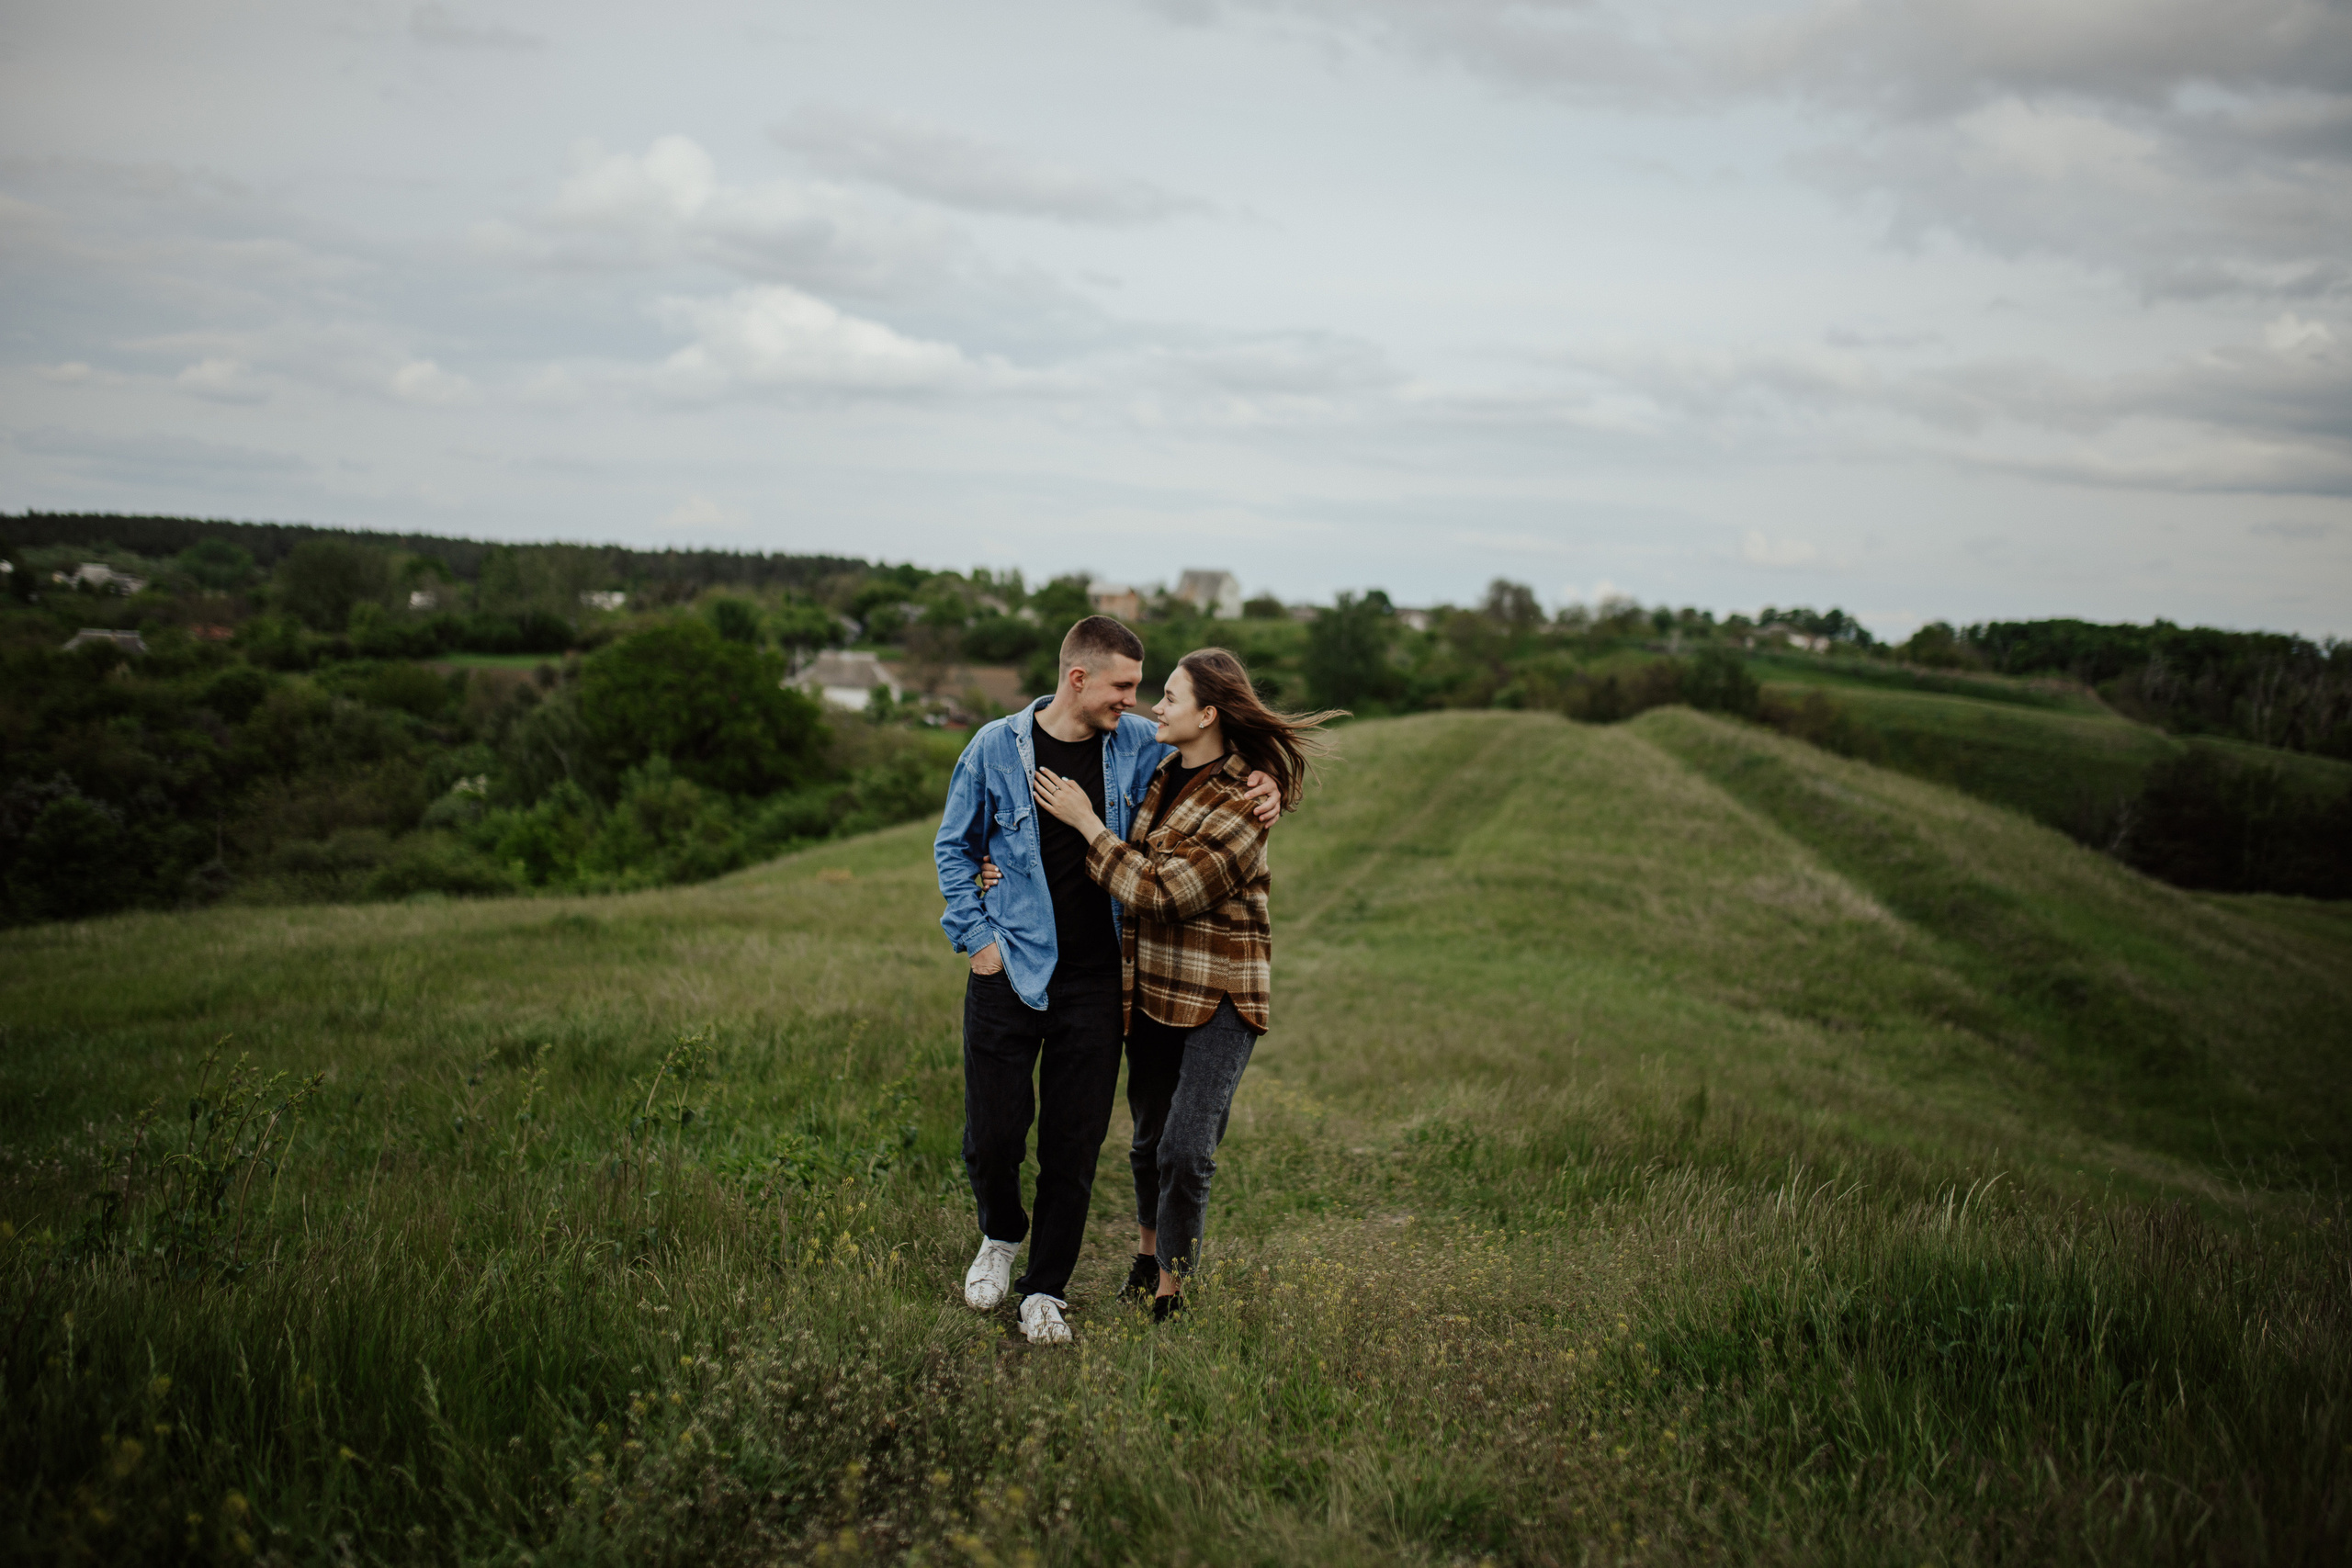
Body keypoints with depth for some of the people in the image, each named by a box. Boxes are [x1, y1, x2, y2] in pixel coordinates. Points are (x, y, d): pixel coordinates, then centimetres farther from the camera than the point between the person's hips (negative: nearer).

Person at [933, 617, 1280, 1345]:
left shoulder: (1139, 745, -1)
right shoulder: (997, 748, -6)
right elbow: (954, 848, 6)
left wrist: (1265, 785, -6)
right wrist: (976, 937, -2)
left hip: (1095, 983, 2)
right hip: (1009, 975, -2)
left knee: (1074, 1146, 5)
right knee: (993, 1134, 2)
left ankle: (1045, 1291, 22)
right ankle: (1001, 1236, 35)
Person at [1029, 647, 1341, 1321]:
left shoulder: (1241, 803, -18)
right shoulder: (1162, 775, 6)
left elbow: (1160, 891, -23)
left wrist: (1087, 822, -17)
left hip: (1219, 994, -7)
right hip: (1151, 985, 7)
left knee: (1186, 1150, -11)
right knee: (1150, 1138, 18)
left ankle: (1169, 1299, 5)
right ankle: (1148, 1257, 41)